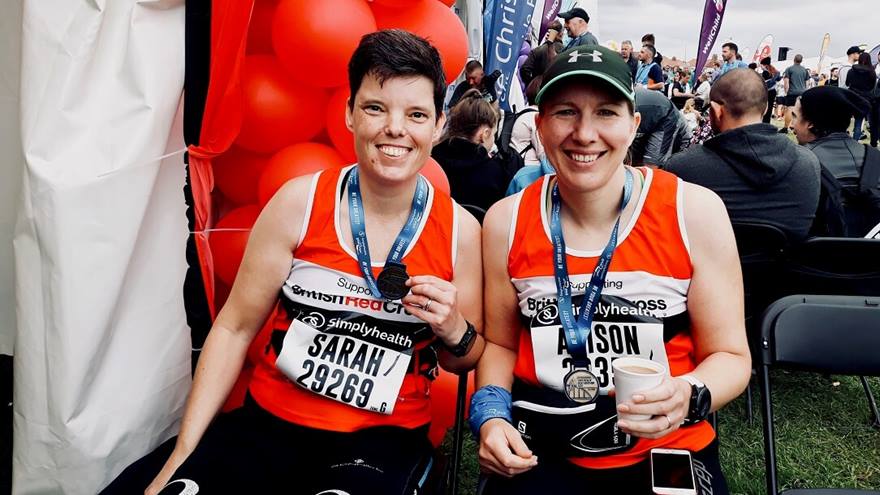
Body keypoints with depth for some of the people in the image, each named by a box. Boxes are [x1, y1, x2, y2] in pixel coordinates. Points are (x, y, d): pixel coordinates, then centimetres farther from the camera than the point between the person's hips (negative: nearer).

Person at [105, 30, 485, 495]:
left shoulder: (459, 229, -5)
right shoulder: (299, 203, -7)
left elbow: (465, 360, 9)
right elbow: (234, 329, -1)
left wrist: (453, 330, -14)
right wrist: (184, 452, -5)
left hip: (384, 438, 0)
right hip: (269, 423, 1)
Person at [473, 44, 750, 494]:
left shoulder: (695, 212, -11)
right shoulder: (506, 221, -6)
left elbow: (730, 355, -4)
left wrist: (689, 397, -23)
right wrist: (491, 416, -9)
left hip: (670, 455, 0)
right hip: (542, 453, 1)